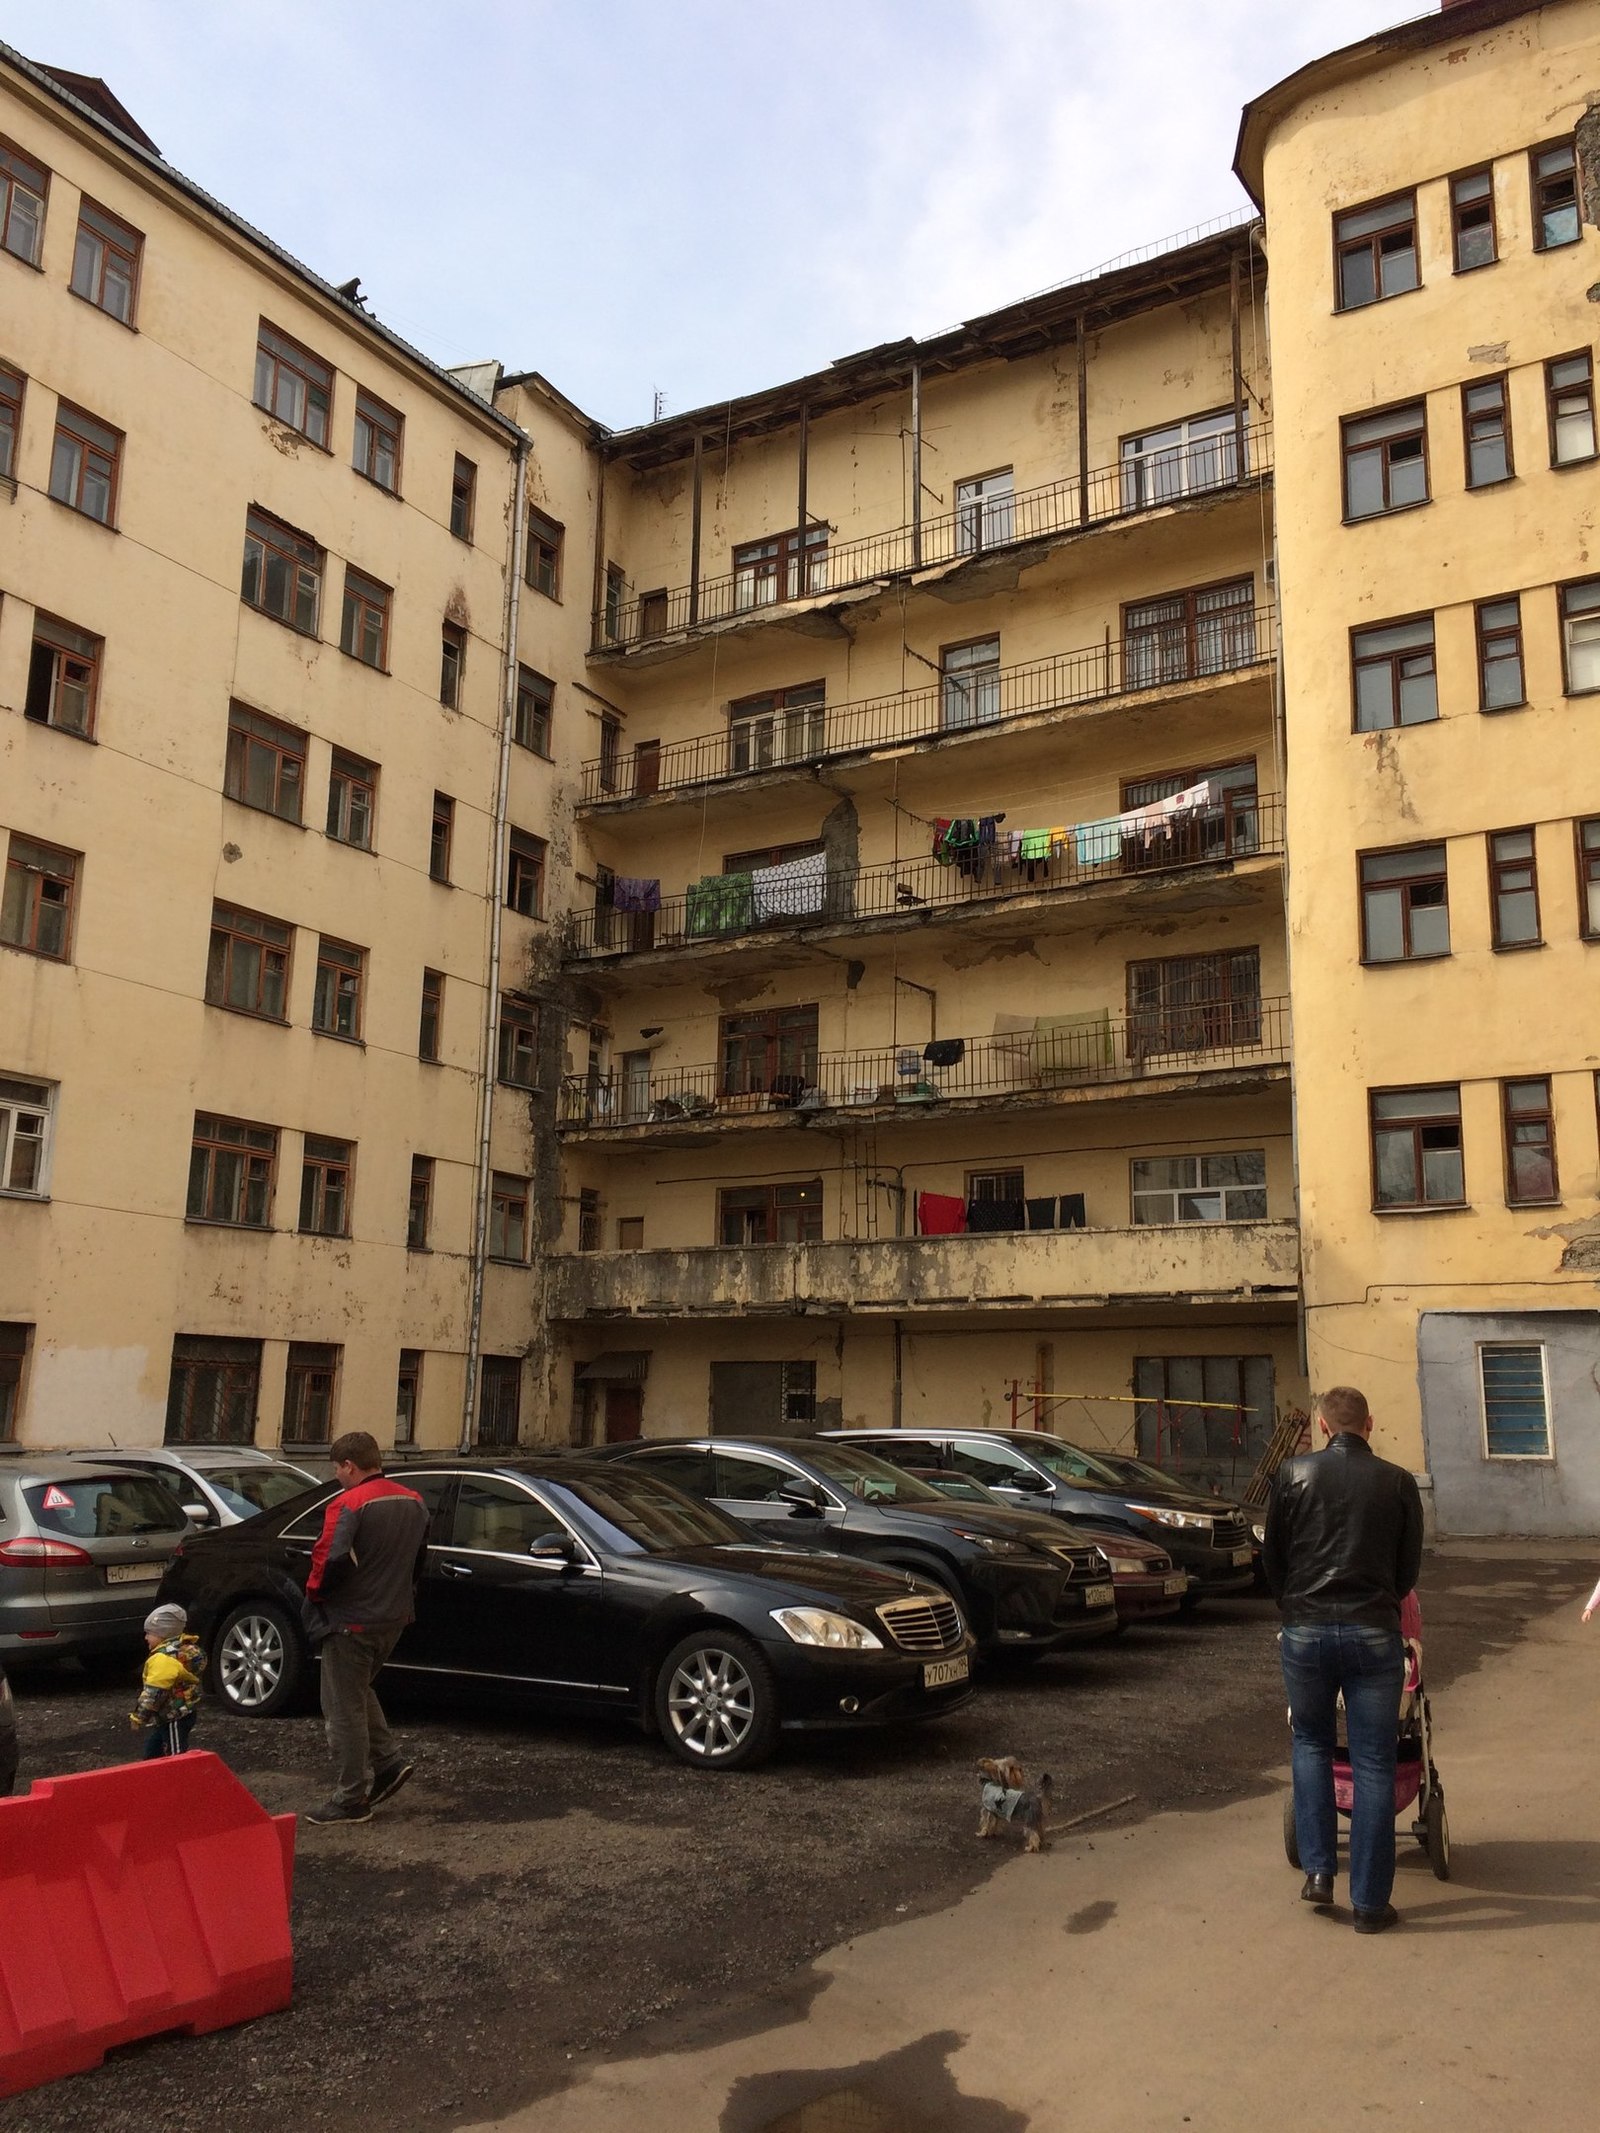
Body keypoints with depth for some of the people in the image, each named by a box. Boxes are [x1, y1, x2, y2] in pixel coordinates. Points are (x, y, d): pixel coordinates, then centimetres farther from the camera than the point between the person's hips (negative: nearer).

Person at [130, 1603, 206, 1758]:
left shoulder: (166, 1657, -23)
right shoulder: (182, 1650, 10)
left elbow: (154, 1692, -25)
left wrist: (138, 1717, -18)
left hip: (175, 1718, -11)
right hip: (168, 1716, 11)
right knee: (149, 1754, 22)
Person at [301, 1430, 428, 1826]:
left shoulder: (349, 1504, -20)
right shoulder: (413, 1503, 6)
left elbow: (331, 1559, -28)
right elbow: (418, 1558, 13)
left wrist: (314, 1591, -9)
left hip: (351, 1620, -8)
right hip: (394, 1616, 8)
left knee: (343, 1708, 3)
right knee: (358, 1693, 26)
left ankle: (351, 1800, 9)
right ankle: (389, 1760, 18)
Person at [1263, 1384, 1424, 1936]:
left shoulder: (1294, 1474, 1)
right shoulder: (1398, 1482, 2)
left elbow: (1271, 1558, 7)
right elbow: (1410, 1566, 9)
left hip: (1305, 1629, 1)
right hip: (1373, 1632, 0)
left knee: (1310, 1743, 20)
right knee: (1373, 1764, 7)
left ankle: (1317, 1871, 14)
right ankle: (1370, 1901, 11)